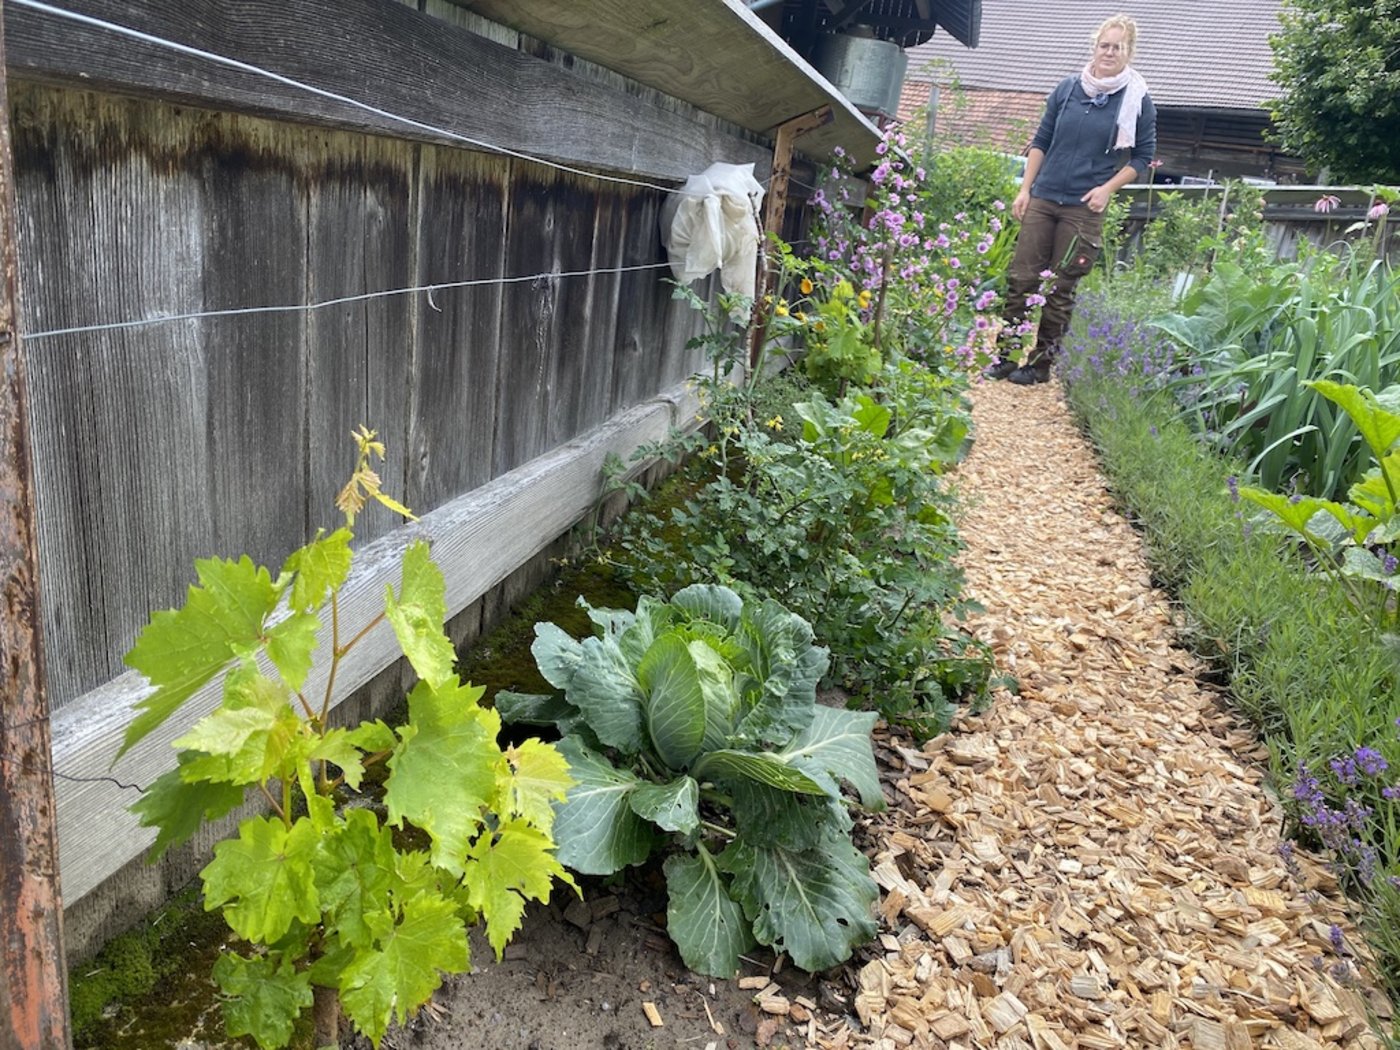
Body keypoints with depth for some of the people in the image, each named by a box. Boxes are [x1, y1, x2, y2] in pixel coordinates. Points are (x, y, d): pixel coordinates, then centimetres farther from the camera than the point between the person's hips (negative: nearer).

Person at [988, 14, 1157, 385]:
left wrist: (1107, 189, -10)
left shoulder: (1137, 100, 0)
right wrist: (1024, 189, 5)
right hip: (1043, 199, 3)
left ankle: (1041, 363, 11)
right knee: (1021, 279, -1)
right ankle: (1005, 356, 7)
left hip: (1084, 209, -2)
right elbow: (1041, 141, 12)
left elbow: (1143, 158, 4)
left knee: (1059, 290, 1)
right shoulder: (1068, 88, 7)